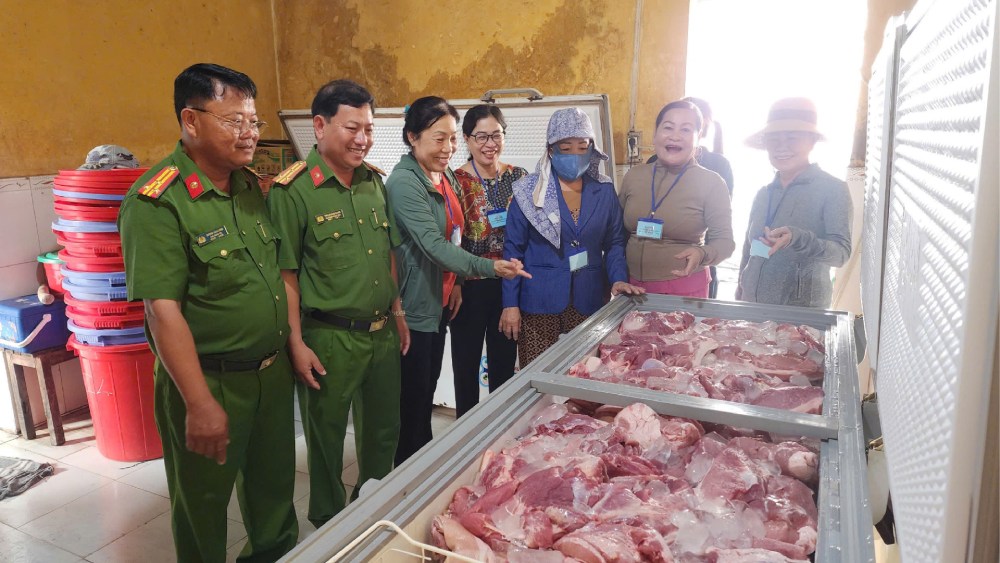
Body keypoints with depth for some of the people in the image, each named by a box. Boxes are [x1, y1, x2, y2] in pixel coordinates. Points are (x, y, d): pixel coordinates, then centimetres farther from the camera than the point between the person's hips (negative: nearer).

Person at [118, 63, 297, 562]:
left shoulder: (249, 186, 5)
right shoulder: (156, 202, -18)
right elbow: (163, 311, -22)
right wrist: (200, 404, -22)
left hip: (272, 369, 7)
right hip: (208, 380, -7)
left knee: (274, 484, 23)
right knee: (205, 502, 14)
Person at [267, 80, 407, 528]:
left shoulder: (375, 181, 6)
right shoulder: (292, 190, -13)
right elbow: (285, 274, -13)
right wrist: (297, 343, -13)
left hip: (382, 332, 6)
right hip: (329, 339, -6)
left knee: (383, 431, 19)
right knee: (326, 438, 12)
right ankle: (328, 525, 36)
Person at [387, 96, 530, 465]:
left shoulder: (446, 176, 9)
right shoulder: (404, 182, -19)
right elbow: (433, 244, -29)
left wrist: (456, 282, 9)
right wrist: (489, 267, -39)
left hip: (441, 301, 9)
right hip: (414, 307, -8)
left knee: (428, 393, 20)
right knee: (412, 401, 3)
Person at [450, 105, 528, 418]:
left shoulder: (518, 177, 4)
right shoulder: (455, 181, -8)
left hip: (510, 284, 4)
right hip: (470, 286, -3)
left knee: (505, 364, 15)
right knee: (467, 366, 9)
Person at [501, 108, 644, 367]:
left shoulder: (604, 191, 6)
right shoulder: (529, 191, -2)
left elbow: (614, 243, 13)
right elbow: (513, 249, -1)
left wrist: (618, 278, -5)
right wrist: (510, 304, -4)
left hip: (590, 301, 3)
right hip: (539, 303, -2)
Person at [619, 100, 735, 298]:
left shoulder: (711, 183, -8)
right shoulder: (633, 176, 2)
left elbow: (724, 239, -6)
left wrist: (702, 254, -26)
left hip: (684, 289, -3)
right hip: (633, 285, 3)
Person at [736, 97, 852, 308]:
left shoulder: (832, 189, -7)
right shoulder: (763, 194, 8)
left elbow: (842, 252, -17)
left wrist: (797, 239, -33)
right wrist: (740, 294, 13)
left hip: (803, 309, -5)